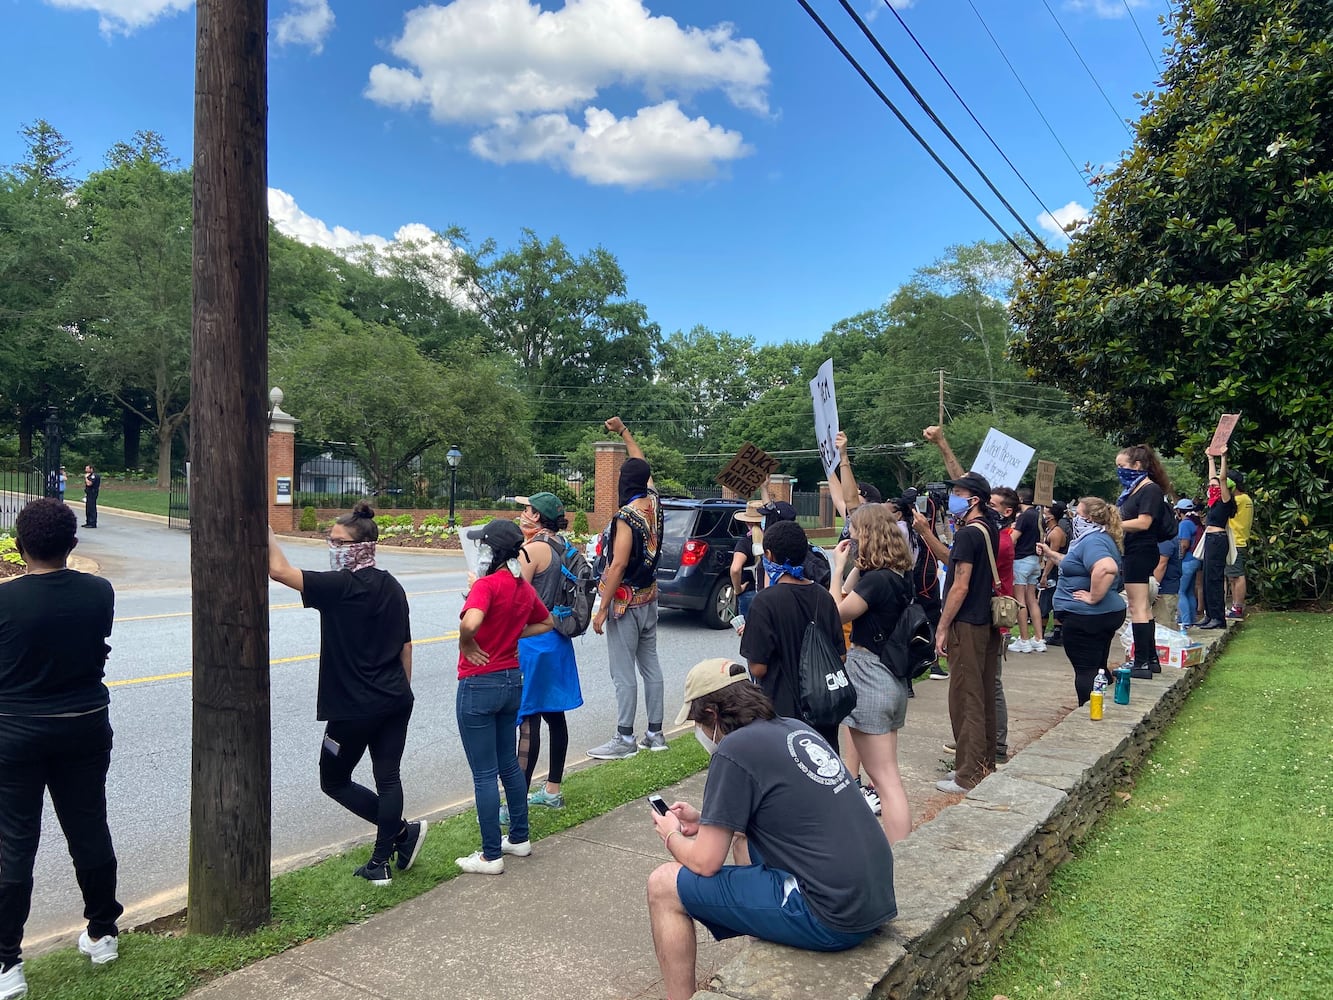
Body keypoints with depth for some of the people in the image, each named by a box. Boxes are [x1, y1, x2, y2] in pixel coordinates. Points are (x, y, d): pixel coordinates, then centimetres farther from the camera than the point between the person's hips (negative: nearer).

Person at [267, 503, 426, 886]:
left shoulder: (341, 586, -17)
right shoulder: (392, 587, 7)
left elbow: (279, 570, -22)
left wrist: (263, 529, -12)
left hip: (354, 707, -7)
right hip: (396, 701, 7)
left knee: (334, 781, 11)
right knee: (388, 778, 12)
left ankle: (403, 831, 6)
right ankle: (381, 862, 18)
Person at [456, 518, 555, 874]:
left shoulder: (487, 584, -18)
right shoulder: (524, 587, 5)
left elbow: (469, 623, -37)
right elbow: (547, 623, 22)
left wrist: (466, 645, -17)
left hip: (479, 684, -7)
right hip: (512, 681, 8)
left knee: (484, 774, 3)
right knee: (508, 764, 21)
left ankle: (491, 855, 13)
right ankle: (519, 838, 31)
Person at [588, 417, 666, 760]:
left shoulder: (626, 516, -19)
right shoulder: (654, 502, 2)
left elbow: (617, 566, -21)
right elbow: (641, 463, 19)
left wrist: (603, 609, -16)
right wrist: (623, 431, 28)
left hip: (626, 602, -8)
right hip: (650, 598, 8)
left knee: (623, 672, -2)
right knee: (650, 665, 13)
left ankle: (624, 739, 3)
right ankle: (655, 734, 20)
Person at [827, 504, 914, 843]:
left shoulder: (876, 580, -20)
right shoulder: (898, 576, 7)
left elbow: (836, 613, -10)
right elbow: (849, 597, 13)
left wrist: (838, 568, -6)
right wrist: (857, 566, 6)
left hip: (868, 675, -10)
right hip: (892, 678, 10)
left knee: (885, 778, -5)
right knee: (886, 771, 19)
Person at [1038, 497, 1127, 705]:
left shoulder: (1092, 541, -20)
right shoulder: (1096, 538, 14)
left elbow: (1106, 568, -40)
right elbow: (1075, 565, 31)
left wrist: (1093, 598, -30)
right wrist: (1050, 554, 27)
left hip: (1087, 617, -11)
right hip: (1106, 615, 11)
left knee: (1085, 670, -3)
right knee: (1097, 668, 18)